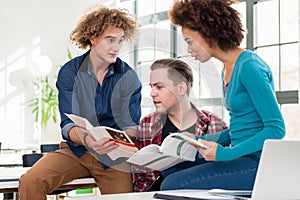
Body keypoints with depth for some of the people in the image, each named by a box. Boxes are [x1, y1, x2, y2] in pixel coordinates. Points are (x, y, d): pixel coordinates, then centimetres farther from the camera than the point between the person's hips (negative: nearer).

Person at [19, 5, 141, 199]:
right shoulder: (70, 72, -3)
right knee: (30, 182, -22)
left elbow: (132, 125, -4)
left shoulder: (129, 77, -3)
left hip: (114, 156, 0)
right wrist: (87, 139, -33)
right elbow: (68, 125, -10)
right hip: (76, 151, 0)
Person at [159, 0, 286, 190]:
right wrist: (199, 140, 13)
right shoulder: (227, 70, 15)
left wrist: (226, 153, -20)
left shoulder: (250, 67, -14)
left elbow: (276, 129, -18)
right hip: (242, 158, 10)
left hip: (259, 163, -9)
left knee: (173, 184, -21)